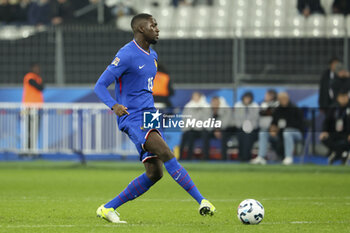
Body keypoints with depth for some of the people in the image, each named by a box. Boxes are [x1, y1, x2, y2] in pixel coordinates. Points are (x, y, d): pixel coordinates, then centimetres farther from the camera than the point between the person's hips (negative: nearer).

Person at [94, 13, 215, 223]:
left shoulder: (153, 56, 16)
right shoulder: (126, 55, -11)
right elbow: (100, 86, -13)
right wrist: (114, 105, -30)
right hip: (132, 118, -9)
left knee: (155, 173, 1)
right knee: (166, 153, -25)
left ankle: (108, 208, 9)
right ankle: (201, 201, -29)